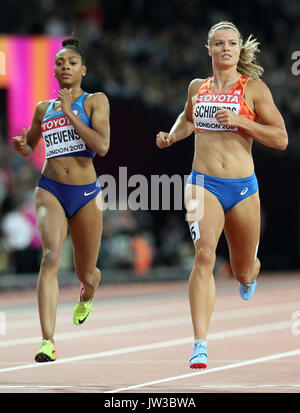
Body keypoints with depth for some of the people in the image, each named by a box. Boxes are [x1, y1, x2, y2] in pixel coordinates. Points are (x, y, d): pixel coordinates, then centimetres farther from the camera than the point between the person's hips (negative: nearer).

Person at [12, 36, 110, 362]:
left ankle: (87, 295, 53)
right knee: (51, 256, -24)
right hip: (50, 190, 1)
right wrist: (21, 146, 4)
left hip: (86, 194, -1)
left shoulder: (95, 101, 2)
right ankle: (48, 341, -33)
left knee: (86, 274, 11)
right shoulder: (43, 109, 12)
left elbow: (102, 146, -13)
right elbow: (29, 146, 28)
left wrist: (70, 113, -14)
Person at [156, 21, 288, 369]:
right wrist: (171, 136, 12)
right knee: (204, 255, -24)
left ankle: (250, 272, 56)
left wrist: (239, 121, -15)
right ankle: (200, 345, -28)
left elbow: (280, 139, -5)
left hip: (243, 187, 0)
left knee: (243, 273, 15)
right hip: (204, 184, 0)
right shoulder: (197, 88, 10)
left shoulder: (254, 88, -1)